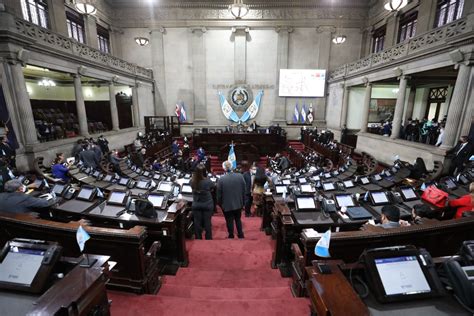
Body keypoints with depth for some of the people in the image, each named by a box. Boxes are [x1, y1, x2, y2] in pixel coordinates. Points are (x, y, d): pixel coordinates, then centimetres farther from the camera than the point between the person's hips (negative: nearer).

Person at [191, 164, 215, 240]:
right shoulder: (208, 182, -22)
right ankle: (208, 239, 24)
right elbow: (212, 188, -2)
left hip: (196, 205, 2)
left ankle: (198, 239, 27)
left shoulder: (192, 181, -15)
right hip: (207, 205, -2)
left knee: (197, 223, 14)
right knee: (207, 223, 11)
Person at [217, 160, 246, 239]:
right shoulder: (240, 176, -10)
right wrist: (242, 202, 10)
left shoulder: (221, 179, -18)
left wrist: (220, 204, 6)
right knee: (238, 220, 22)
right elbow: (244, 191, -2)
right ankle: (241, 235, 32)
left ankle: (231, 236, 27)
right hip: (238, 204, 3)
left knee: (229, 222, 13)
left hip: (227, 205, -3)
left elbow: (219, 194, -9)